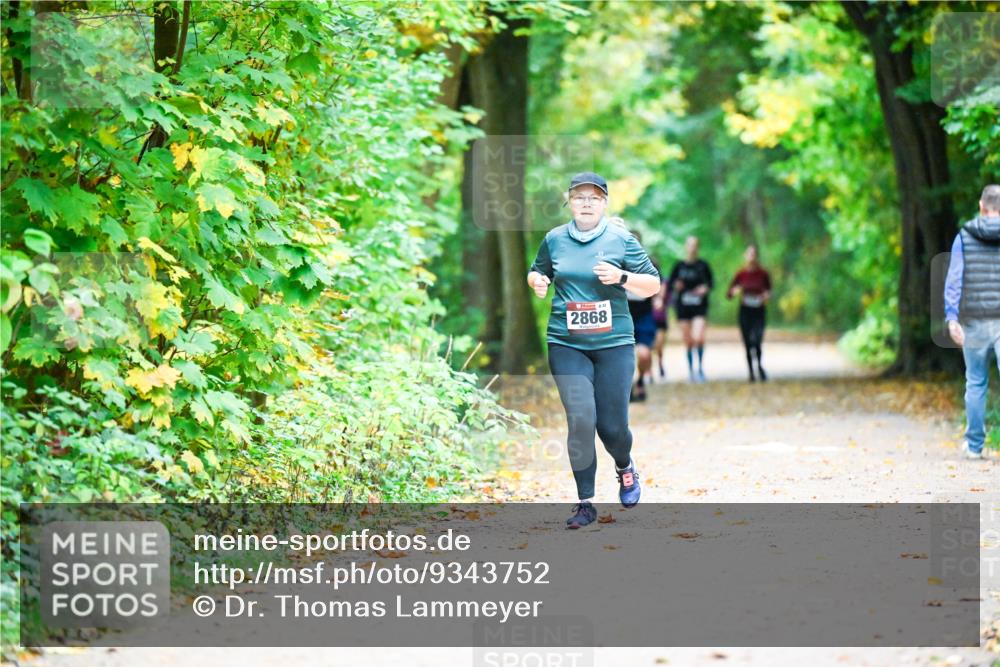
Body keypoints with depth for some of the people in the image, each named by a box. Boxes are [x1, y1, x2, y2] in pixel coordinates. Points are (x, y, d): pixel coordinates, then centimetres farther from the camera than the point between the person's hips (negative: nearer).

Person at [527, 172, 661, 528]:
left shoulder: (621, 239, 1)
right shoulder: (554, 239, 7)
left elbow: (653, 285, 4)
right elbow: (536, 273, 24)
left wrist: (622, 277, -14)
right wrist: (538, 282, 0)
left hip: (613, 342, -1)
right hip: (566, 344, 1)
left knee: (612, 425, 1)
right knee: (581, 421, -10)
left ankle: (625, 467, 38)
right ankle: (585, 503, 0)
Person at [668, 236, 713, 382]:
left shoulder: (703, 265, 1)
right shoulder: (679, 266, 3)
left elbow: (710, 282, 8)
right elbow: (670, 284, 7)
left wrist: (705, 288, -12)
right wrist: (676, 286, -13)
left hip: (700, 306, -2)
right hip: (683, 307, 2)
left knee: (698, 338, -18)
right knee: (688, 341, 5)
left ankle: (700, 368, -2)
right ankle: (691, 370, 19)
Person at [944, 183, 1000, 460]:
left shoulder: (964, 237, 3)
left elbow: (953, 280, -4)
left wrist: (951, 318, -6)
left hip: (974, 322, 1)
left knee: (976, 383, 13)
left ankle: (974, 445, 20)